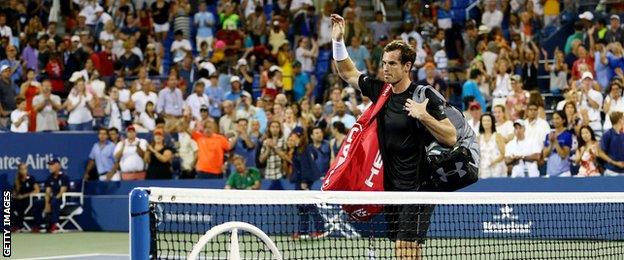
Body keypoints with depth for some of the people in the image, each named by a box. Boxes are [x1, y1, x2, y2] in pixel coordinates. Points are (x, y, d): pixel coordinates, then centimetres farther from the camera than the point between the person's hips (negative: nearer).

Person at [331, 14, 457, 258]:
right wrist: (338, 40, 11)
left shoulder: (425, 97, -12)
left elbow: (451, 137, -14)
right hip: (391, 187, 7)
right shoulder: (380, 90, 7)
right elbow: (348, 73, 22)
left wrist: (424, 116, -27)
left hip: (418, 187, -7)